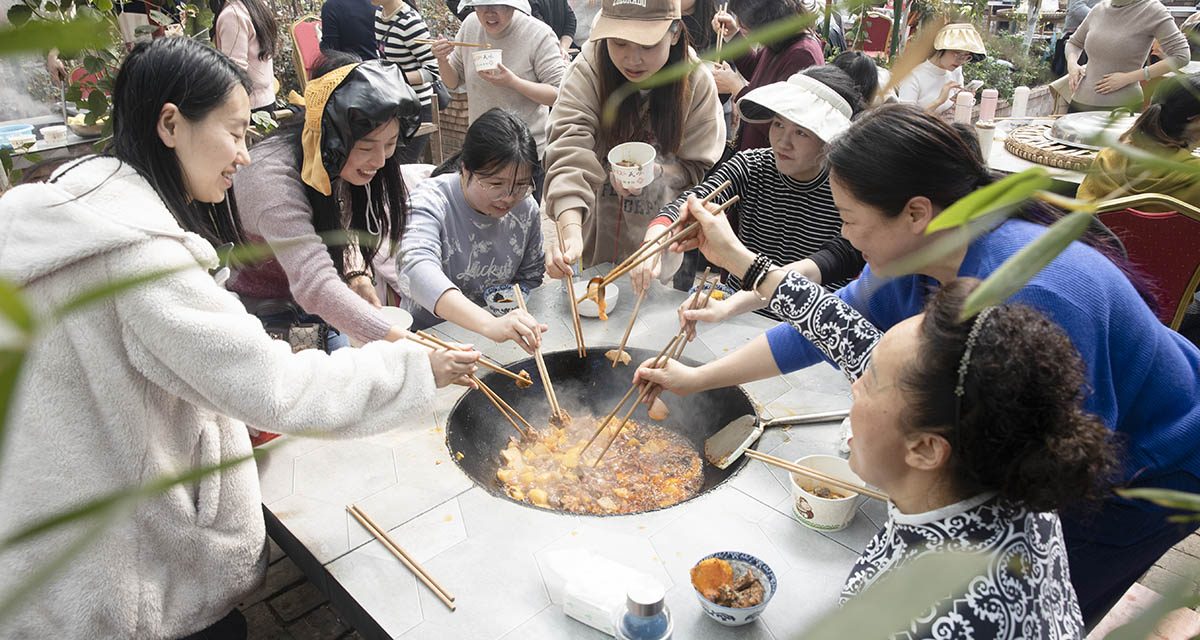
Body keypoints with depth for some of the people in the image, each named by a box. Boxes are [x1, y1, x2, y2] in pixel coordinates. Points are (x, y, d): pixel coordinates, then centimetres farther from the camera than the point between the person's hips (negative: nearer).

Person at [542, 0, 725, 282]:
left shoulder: (697, 82, -15)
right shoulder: (589, 69, -21)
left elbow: (700, 168, -9)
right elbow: (570, 152, -32)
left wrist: (656, 172, -30)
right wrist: (570, 232, -47)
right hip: (596, 234, 0)